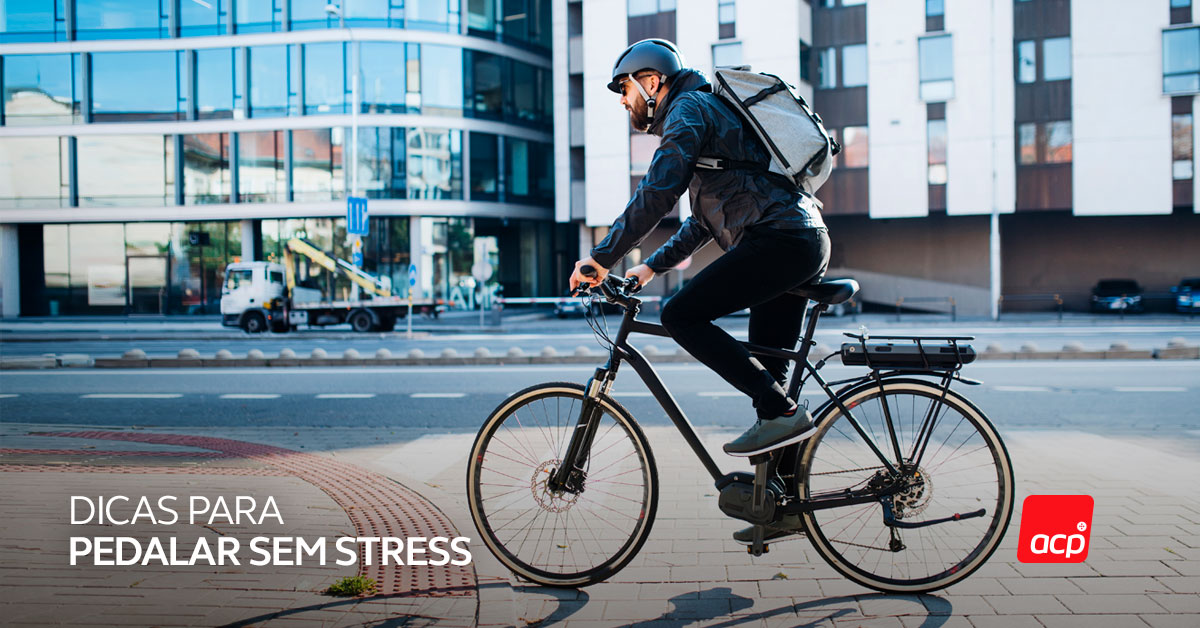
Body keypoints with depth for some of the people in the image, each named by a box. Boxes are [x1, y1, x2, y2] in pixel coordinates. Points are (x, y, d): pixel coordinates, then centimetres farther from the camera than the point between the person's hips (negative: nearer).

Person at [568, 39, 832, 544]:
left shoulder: (689, 109, -2)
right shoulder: (710, 112, 30)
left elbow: (657, 193, -17)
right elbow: (704, 220, 34)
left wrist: (601, 258, -12)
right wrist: (652, 266, 28)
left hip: (779, 240, -10)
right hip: (807, 242, 10)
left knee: (682, 316, -14)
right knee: (764, 373, 11)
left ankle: (783, 412, -14)